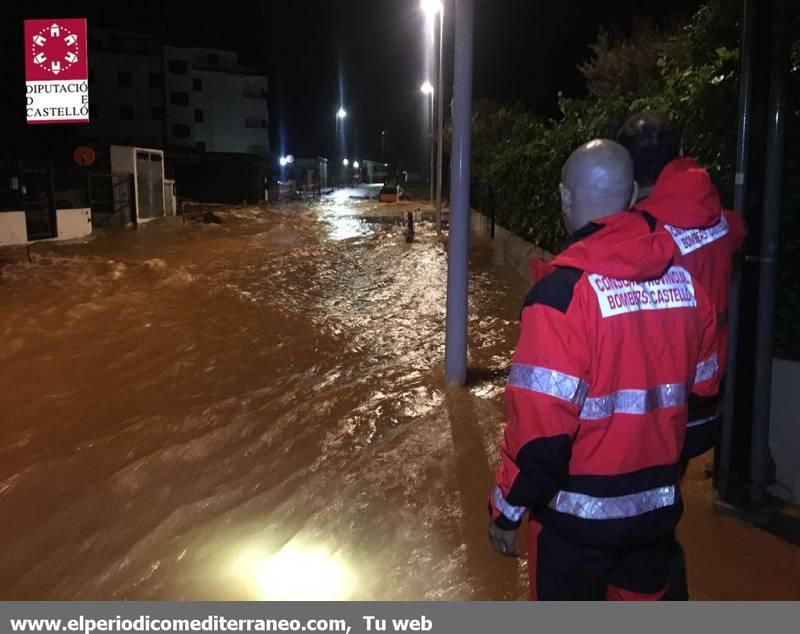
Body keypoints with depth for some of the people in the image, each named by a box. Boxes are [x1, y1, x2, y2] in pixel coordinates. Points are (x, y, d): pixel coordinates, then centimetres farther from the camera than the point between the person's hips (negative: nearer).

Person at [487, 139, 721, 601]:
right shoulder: (685, 282, -4)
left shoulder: (563, 293, -24)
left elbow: (540, 426, -24)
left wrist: (507, 510, -10)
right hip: (660, 505, 5)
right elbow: (704, 386, 8)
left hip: (580, 513, -5)